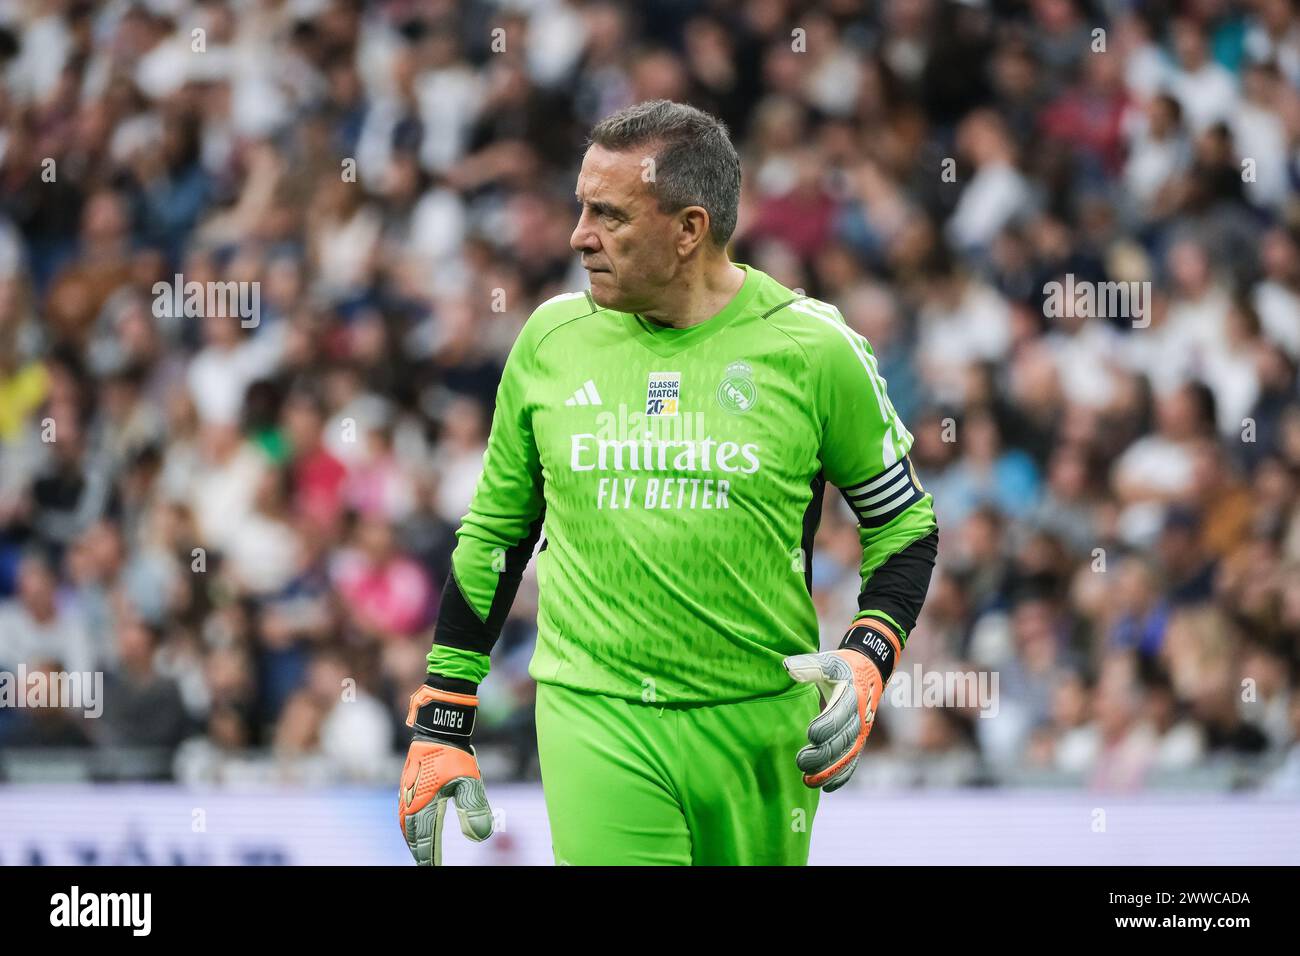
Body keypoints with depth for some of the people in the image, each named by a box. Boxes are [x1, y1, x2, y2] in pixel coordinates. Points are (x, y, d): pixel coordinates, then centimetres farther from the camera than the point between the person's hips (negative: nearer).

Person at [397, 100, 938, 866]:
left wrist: (867, 662, -10)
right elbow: (495, 530, 14)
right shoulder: (554, 338, 3)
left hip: (761, 721, 0)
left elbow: (906, 523, 7)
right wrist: (440, 726, 12)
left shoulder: (813, 348, -3)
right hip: (593, 718, 0)